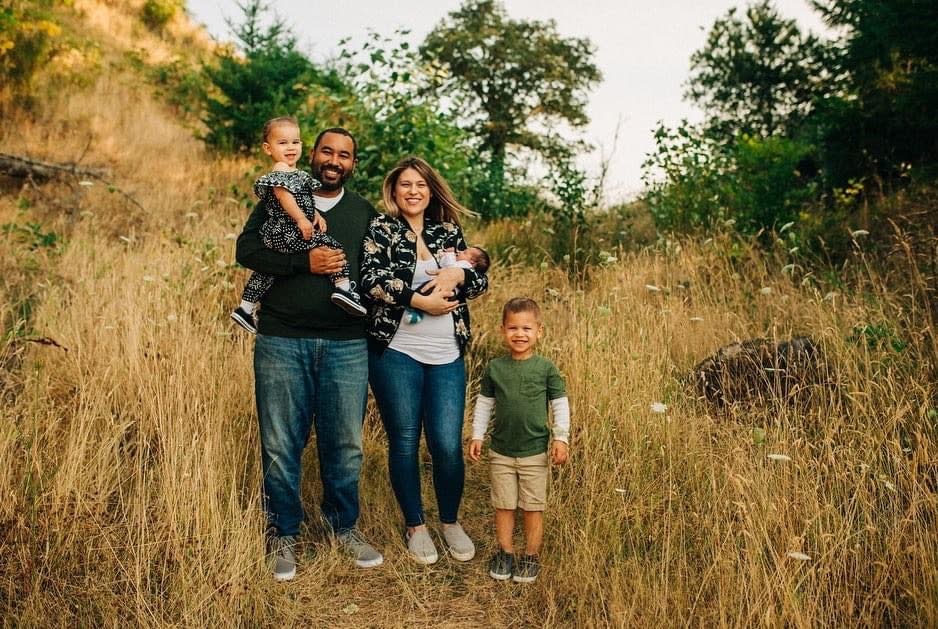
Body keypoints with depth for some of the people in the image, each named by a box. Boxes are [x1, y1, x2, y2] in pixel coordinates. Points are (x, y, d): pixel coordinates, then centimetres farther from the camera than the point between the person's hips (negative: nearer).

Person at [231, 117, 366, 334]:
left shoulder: (298, 174, 21)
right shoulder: (280, 170, -9)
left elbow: (303, 199, 24)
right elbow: (284, 196, -22)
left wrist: (316, 214, 8)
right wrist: (301, 220, -25)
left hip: (275, 236, 11)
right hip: (289, 234, -11)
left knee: (266, 270, 18)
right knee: (332, 246, -9)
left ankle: (245, 309, 25)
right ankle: (343, 286, -19)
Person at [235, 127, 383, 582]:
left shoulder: (366, 213, 14)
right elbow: (246, 249, -3)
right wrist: (304, 261, -13)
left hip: (346, 346, 2)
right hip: (282, 342, -1)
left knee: (344, 443, 7)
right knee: (281, 445, 4)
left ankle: (345, 527, 26)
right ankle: (283, 536, 20)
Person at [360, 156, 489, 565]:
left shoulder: (449, 231, 12)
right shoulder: (381, 230, 1)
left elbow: (481, 281, 12)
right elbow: (371, 280, -13)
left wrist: (458, 275, -10)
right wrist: (421, 301, -15)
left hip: (447, 356, 3)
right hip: (395, 352, -2)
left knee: (447, 444, 0)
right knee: (404, 441, 6)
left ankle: (451, 523, 25)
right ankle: (415, 526, 25)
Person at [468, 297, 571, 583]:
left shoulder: (546, 368, -6)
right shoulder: (495, 367, 0)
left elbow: (560, 404, 0)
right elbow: (484, 404, 8)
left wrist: (561, 438, -5)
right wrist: (476, 436, 4)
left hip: (535, 452, -2)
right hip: (500, 451, 2)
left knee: (533, 507, 8)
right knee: (503, 506, 11)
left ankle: (531, 557, 22)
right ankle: (504, 554, 26)